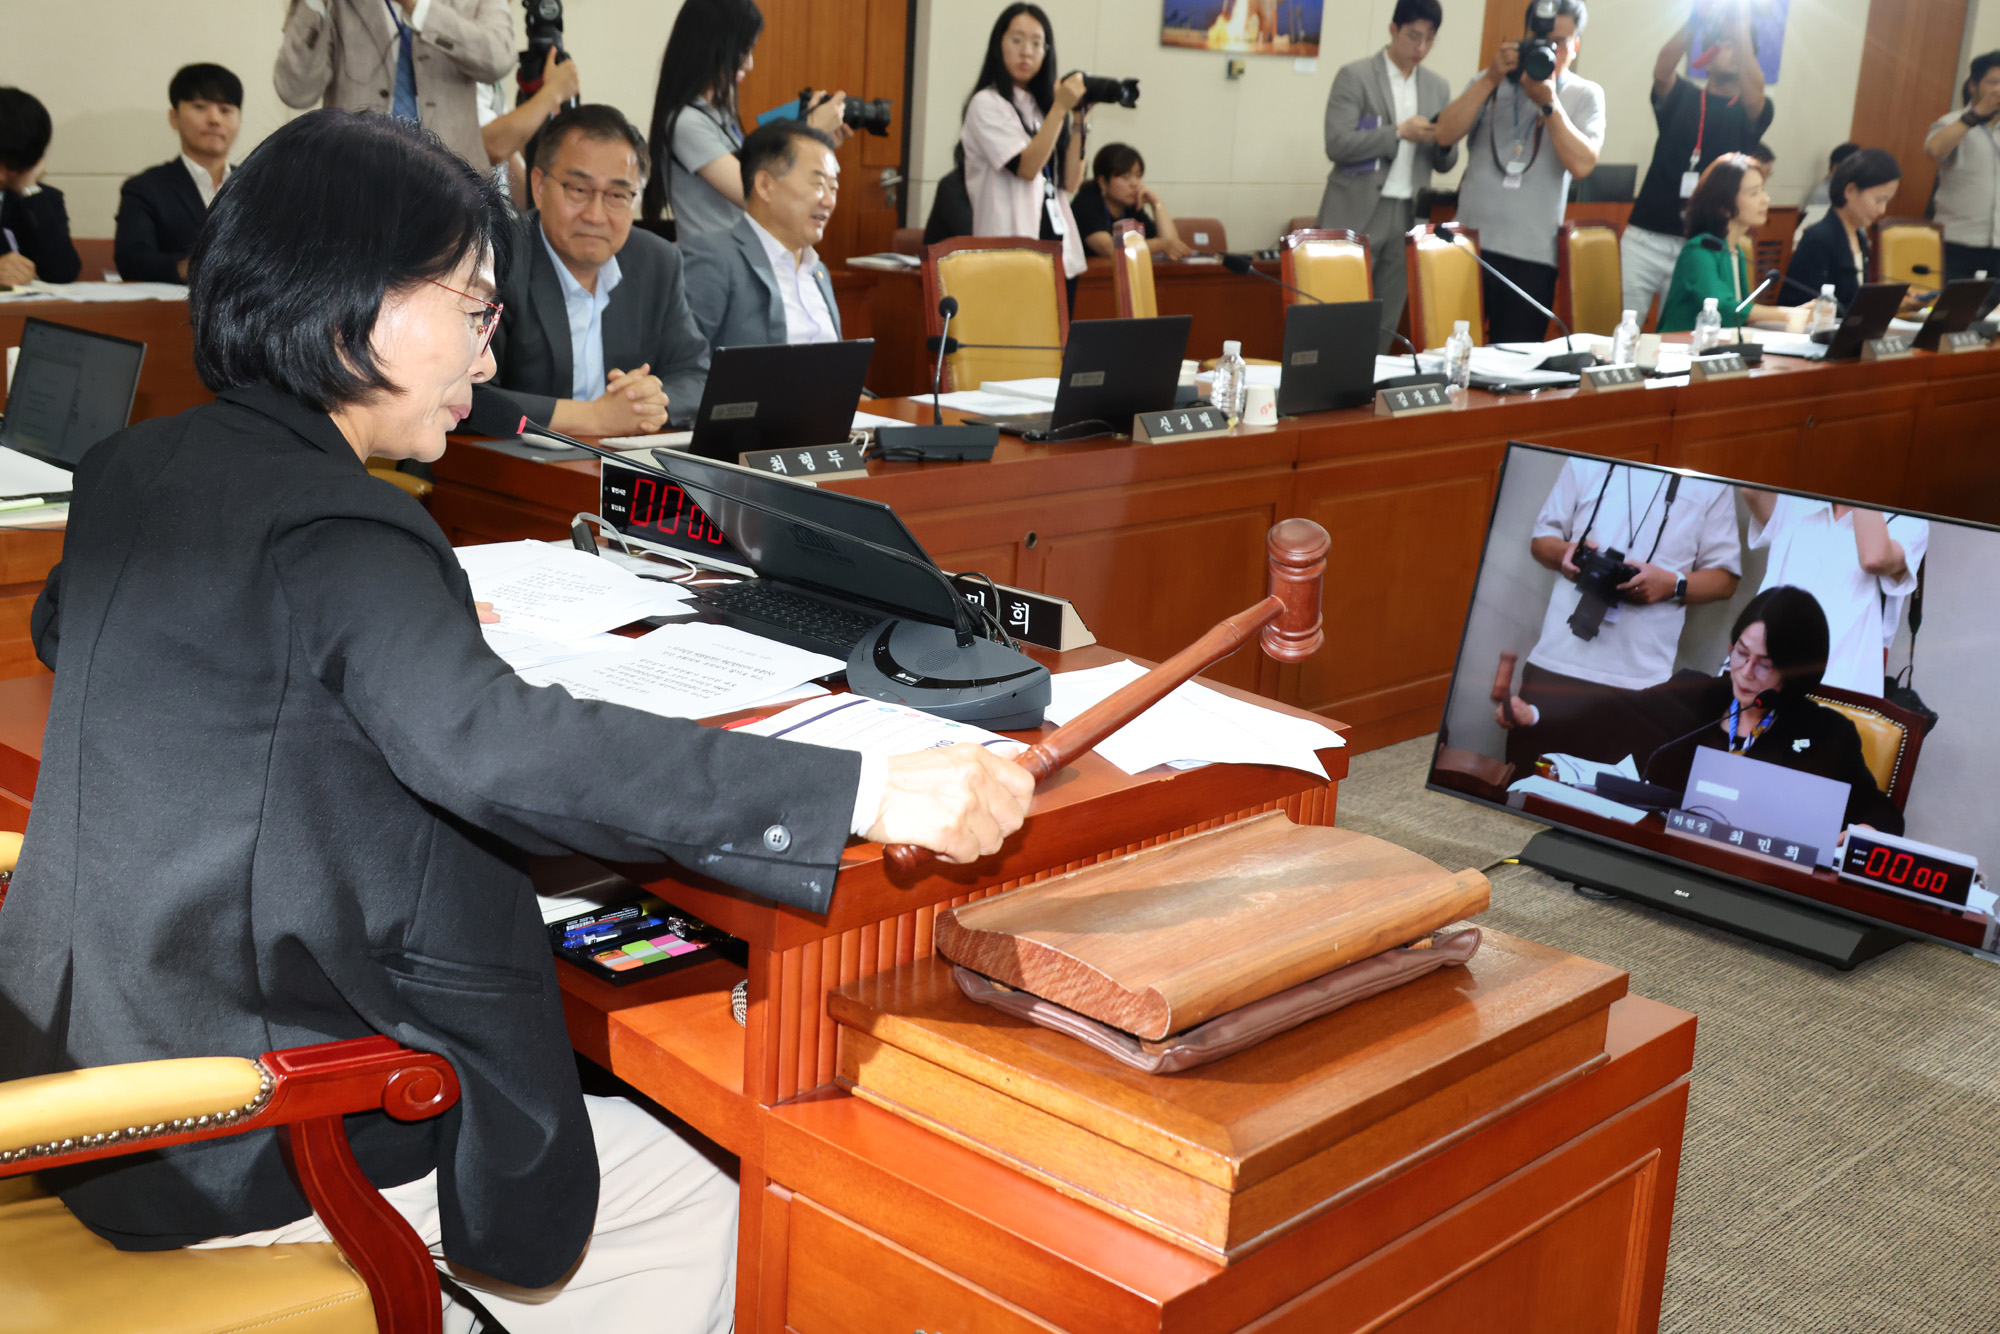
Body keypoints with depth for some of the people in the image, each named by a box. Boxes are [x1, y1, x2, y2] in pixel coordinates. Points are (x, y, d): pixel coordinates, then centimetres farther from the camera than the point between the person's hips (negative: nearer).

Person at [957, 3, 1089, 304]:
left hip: (1060, 254, 6)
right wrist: (1060, 108, -14)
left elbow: (1070, 183, 9)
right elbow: (1026, 167, -14)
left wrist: (1078, 121, 2)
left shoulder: (1043, 106, 16)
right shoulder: (986, 104, -2)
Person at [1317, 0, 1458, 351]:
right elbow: (1337, 144, -12)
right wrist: (1399, 132, -18)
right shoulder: (1355, 76, -3)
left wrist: (1445, 143, -8)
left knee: (1384, 326, 6)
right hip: (1358, 215, -4)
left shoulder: (1438, 87, 12)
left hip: (1408, 217, 5)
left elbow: (1445, 164, 14)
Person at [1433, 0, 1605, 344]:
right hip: (1473, 242, 1)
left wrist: (1549, 104, -16)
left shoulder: (1585, 96, 6)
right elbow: (1445, 134, -4)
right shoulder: (1492, 81, 10)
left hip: (1533, 254, -1)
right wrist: (1490, 80, -11)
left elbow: (1582, 164, -9)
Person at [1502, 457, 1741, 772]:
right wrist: (1563, 552, -7)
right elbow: (1542, 538, 16)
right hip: (1555, 663, 2)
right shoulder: (1586, 464, 12)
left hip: (1641, 681, -1)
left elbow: (1725, 578, 8)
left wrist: (1673, 584, -12)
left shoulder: (1712, 487, 7)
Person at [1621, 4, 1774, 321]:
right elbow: (1662, 69, -13)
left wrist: (1742, 27, -25)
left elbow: (1754, 88, -14)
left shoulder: (1752, 112, 9)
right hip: (1645, 238, 0)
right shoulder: (1681, 97, 9)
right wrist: (1696, 18, -28)